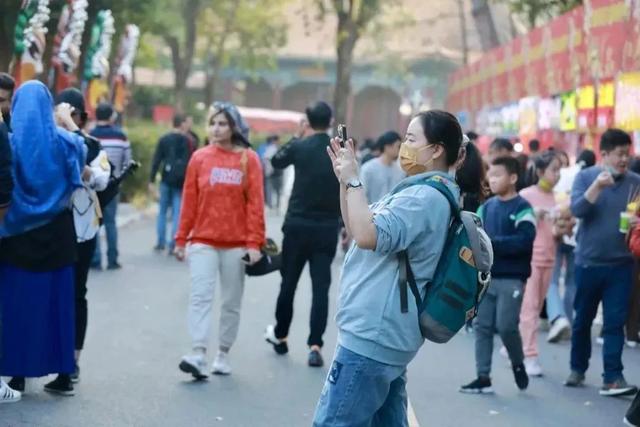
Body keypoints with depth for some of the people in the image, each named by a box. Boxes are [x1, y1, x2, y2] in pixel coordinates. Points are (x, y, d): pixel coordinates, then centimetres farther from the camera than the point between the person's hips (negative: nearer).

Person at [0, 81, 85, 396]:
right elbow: (82, 149, 22)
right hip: (56, 231, 2)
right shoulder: (62, 140, -1)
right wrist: (68, 122, 32)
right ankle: (63, 375, 11)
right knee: (58, 300, 8)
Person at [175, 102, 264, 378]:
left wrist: (254, 242, -10)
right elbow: (189, 202, 4)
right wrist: (181, 239, 4)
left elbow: (255, 203, -4)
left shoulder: (249, 159, -1)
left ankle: (223, 355, 19)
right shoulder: (199, 158, 2)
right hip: (202, 241, 0)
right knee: (200, 296, -11)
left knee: (231, 302, 8)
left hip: (236, 244, 0)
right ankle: (198, 355, -18)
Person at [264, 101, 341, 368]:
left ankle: (280, 336, 28)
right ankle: (315, 345, -8)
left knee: (289, 283, 13)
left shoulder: (299, 147, -6)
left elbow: (276, 162, 13)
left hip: (297, 225, 0)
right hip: (327, 228, 1)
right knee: (321, 287, 1)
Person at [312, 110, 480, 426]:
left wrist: (353, 180, -19)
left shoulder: (425, 197, -17)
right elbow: (358, 227, 23)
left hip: (372, 335, -11)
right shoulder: (423, 193, 18)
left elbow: (368, 235, -29)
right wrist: (345, 179, 9)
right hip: (382, 334, 11)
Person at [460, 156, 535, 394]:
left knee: (506, 326, -8)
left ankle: (518, 364, 19)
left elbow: (524, 241, -20)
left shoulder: (522, 208, -7)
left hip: (511, 279, -5)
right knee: (482, 326, 4)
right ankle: (483, 378, 10)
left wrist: (491, 243, -24)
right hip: (485, 276, 6)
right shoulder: (486, 207, 10)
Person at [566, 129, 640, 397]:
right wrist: (597, 186, -27)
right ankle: (578, 369, 29)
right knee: (582, 320, 12)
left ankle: (612, 378, -3)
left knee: (615, 322, -4)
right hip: (588, 261, 0)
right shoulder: (586, 177, -3)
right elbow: (576, 210, -15)